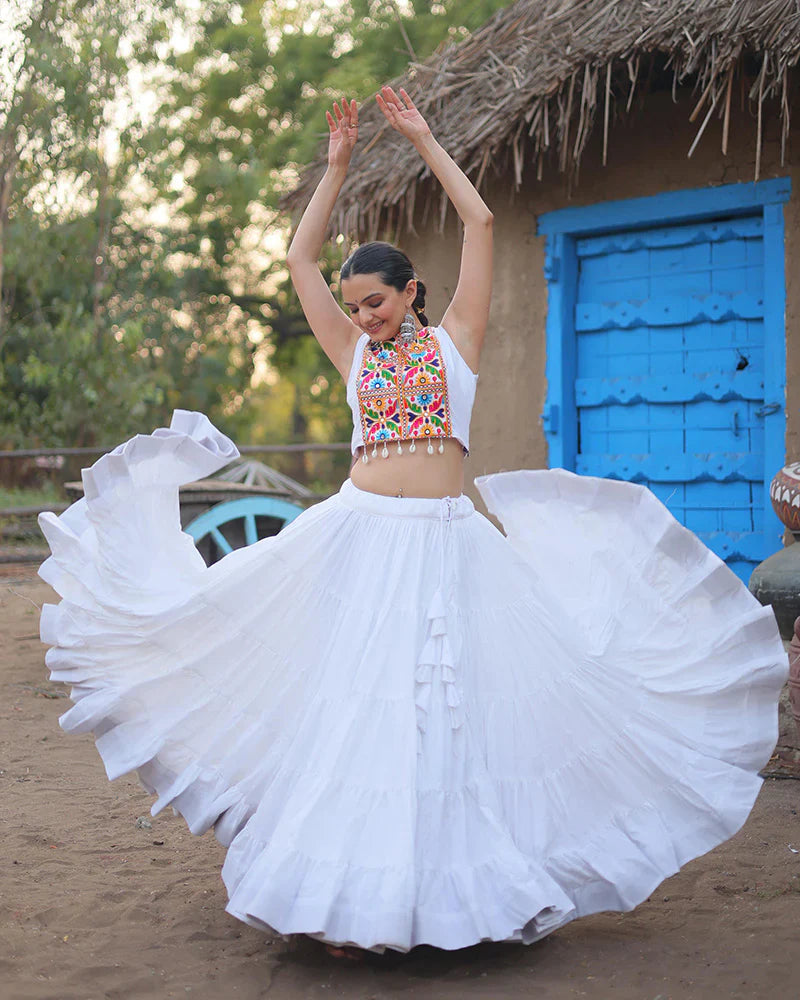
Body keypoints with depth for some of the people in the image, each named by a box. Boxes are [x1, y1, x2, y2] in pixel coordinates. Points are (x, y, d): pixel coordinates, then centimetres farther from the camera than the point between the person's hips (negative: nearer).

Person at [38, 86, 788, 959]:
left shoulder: (453, 338, 8)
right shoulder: (354, 353, 14)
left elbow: (482, 223, 5)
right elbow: (300, 258, 14)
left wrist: (424, 141, 10)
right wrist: (336, 165, 13)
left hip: (445, 539, -2)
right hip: (361, 532, 2)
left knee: (447, 706, -1)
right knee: (356, 703, 0)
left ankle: (442, 881, 9)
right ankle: (352, 896, 7)